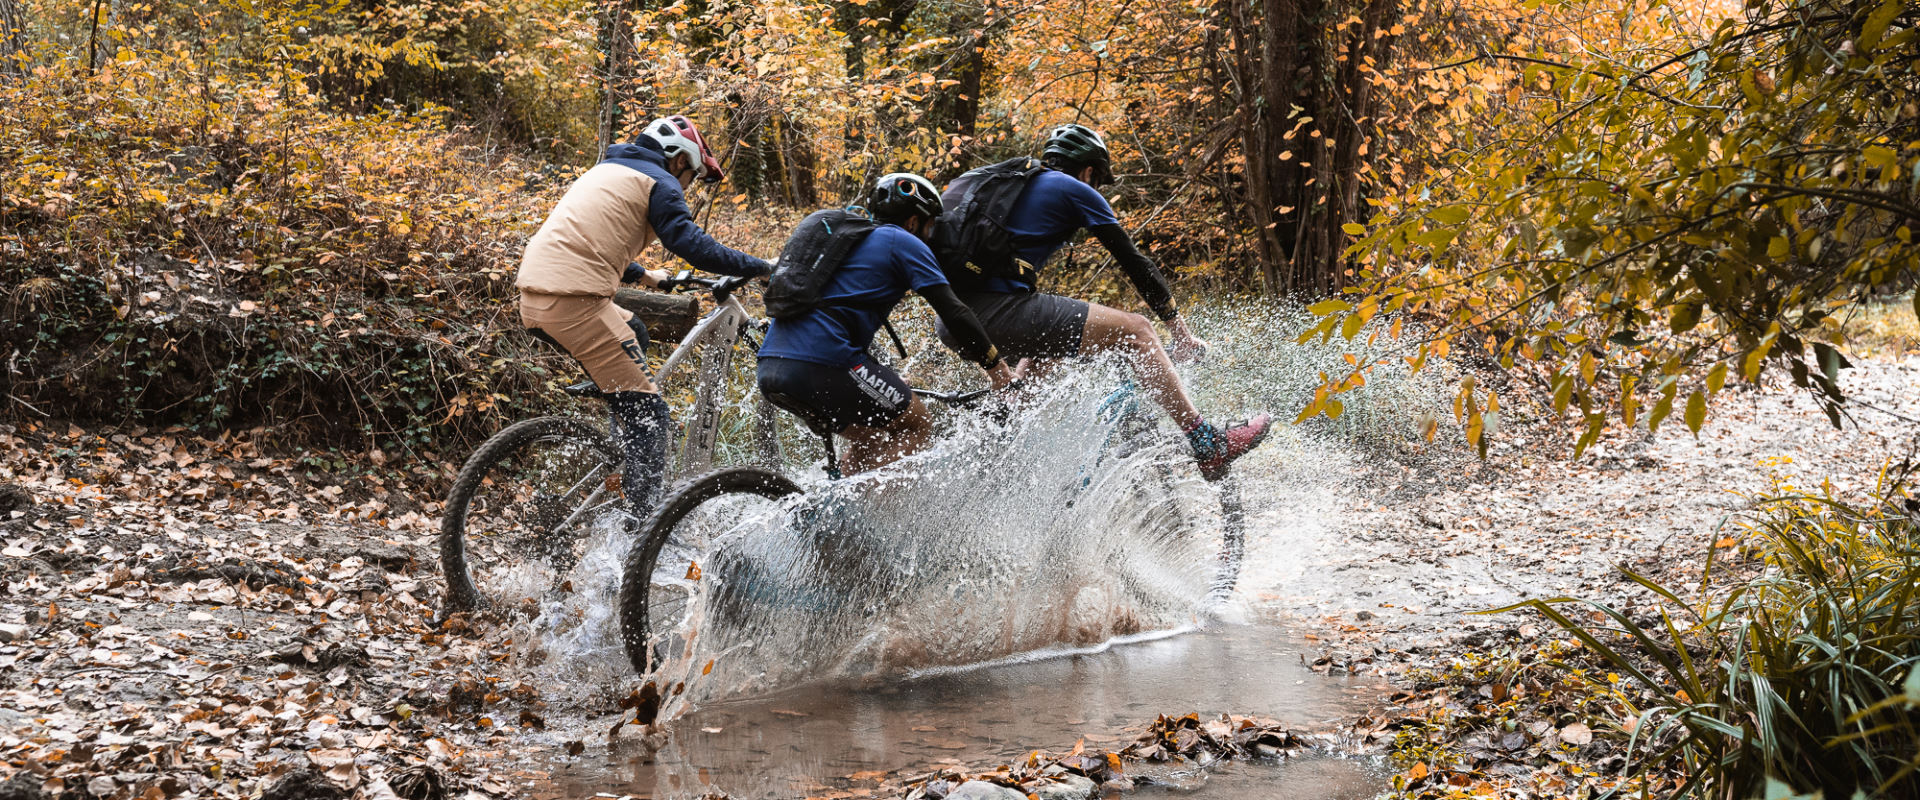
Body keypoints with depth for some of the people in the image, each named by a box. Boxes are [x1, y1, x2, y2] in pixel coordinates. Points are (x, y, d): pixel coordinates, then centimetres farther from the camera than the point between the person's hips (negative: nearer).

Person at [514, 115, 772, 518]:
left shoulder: (608, 169, 28)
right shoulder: (659, 182, 1)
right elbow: (692, 244, -11)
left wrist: (641, 274, 48)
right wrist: (762, 268, -4)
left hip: (533, 295, 10)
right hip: (574, 301, -9)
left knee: (632, 333, 34)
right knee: (649, 416, -6)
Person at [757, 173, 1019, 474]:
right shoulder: (905, 243, 6)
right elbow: (953, 312, -1)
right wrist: (996, 365, 7)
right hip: (821, 364, -8)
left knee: (871, 440, 25)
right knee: (917, 427, 7)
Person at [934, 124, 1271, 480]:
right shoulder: (1075, 191, 8)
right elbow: (1134, 262, 8)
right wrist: (1182, 335, 13)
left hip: (951, 321, 9)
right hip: (999, 311, -8)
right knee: (1134, 330, -5)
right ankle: (1209, 446, -9)